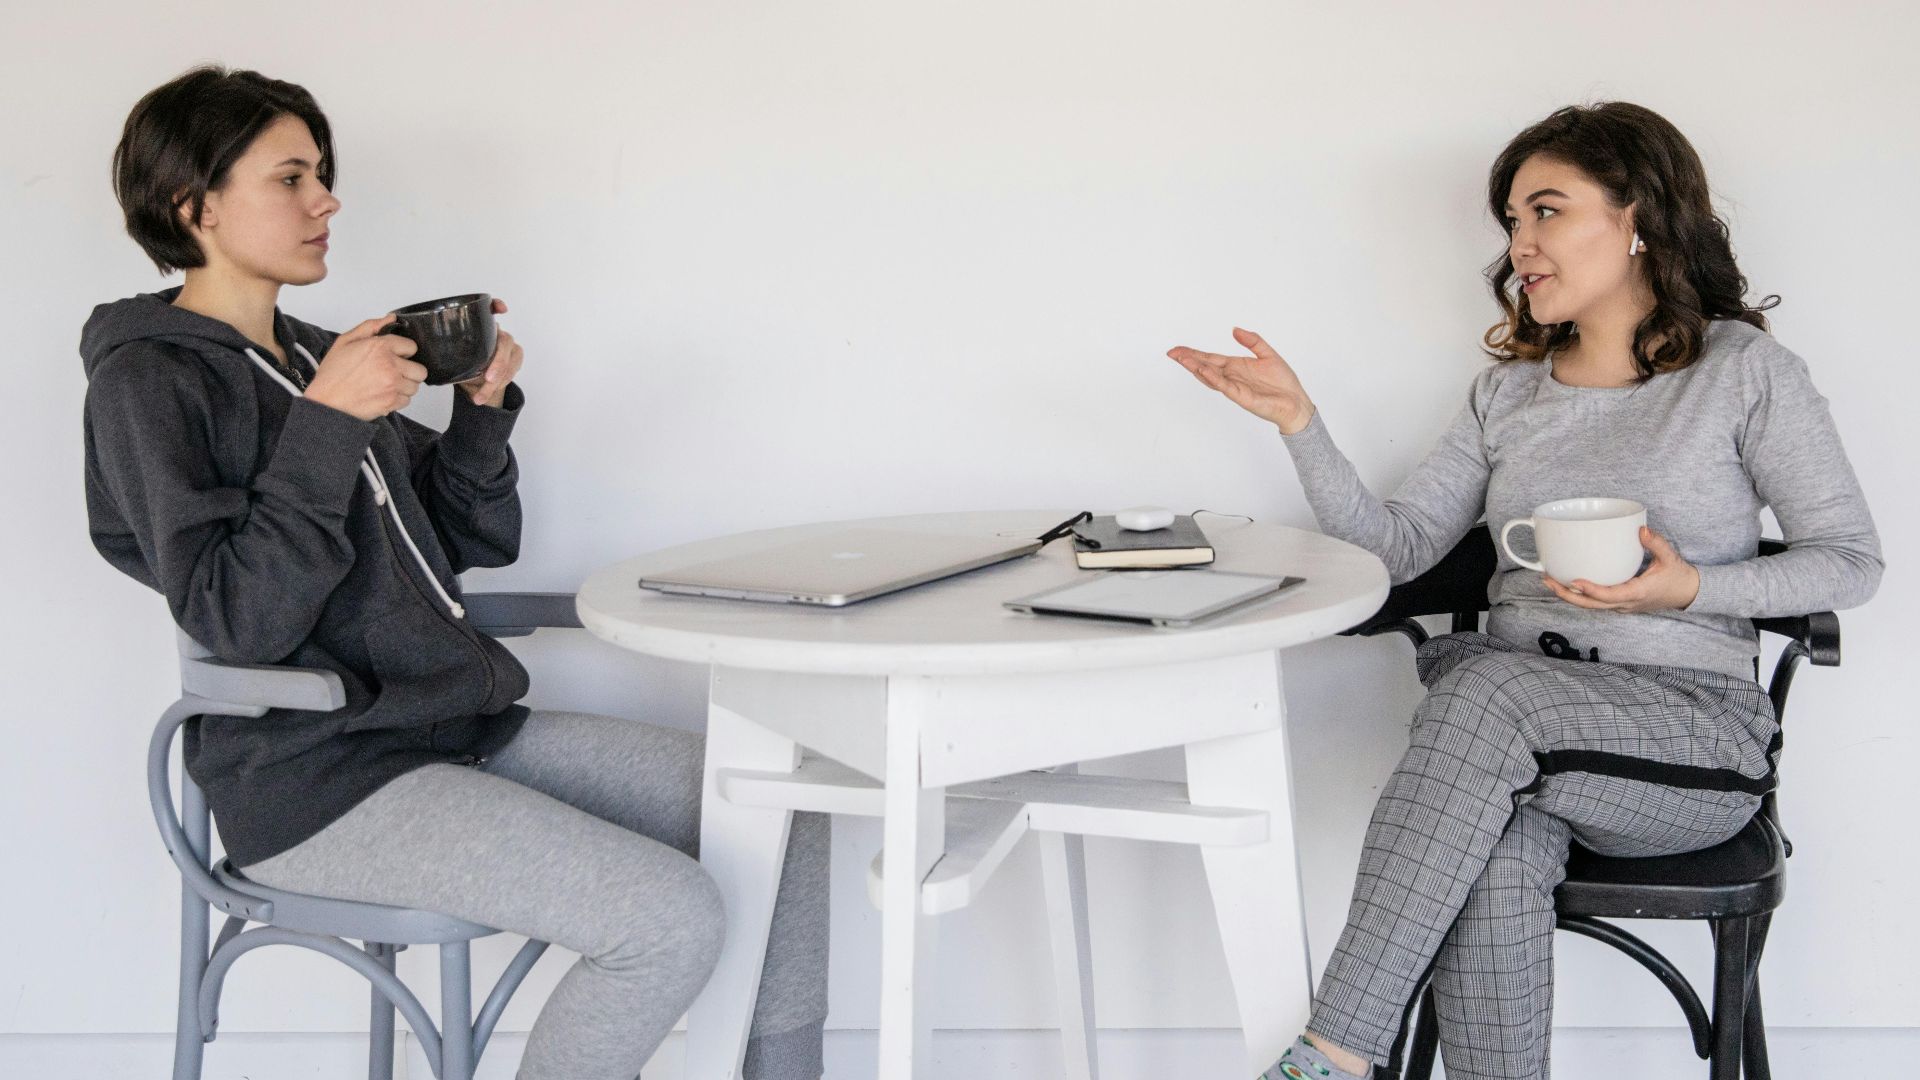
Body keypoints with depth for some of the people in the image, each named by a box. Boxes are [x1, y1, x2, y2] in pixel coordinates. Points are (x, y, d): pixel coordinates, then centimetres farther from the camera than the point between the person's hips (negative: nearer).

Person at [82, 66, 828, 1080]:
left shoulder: (316, 356, 16)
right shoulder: (148, 382, -7)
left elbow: (475, 542, 18)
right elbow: (238, 622, -18)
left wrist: (483, 410, 2)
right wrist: (327, 424, -21)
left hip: (465, 725, 8)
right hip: (317, 779, -8)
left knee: (790, 824, -3)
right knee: (675, 918, -24)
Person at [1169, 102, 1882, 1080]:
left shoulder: (1743, 370, 4)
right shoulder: (1508, 392, 17)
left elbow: (1851, 561, 3)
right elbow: (1396, 545, 10)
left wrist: (1689, 589, -13)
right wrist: (1299, 421, -2)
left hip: (1692, 733, -3)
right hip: (1514, 723, 3)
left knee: (1484, 683, -35)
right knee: (1495, 862, -34)